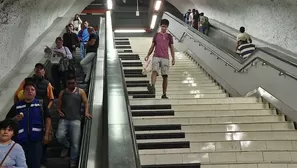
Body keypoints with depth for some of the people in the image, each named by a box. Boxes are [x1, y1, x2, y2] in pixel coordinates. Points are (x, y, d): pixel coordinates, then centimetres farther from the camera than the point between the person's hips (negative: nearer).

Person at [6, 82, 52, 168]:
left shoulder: (41, 104, 6)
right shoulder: (16, 106, 10)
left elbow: (47, 119, 1)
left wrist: (46, 135, -8)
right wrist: (15, 119, -10)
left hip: (36, 140, -2)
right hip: (20, 140, 2)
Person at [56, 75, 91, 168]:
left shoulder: (80, 92, 10)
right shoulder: (62, 93, 15)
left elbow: (86, 102, 8)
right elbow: (58, 106, 17)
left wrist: (86, 112, -10)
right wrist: (59, 111, -5)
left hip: (75, 120, -2)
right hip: (64, 119, 2)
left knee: (75, 143, -5)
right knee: (60, 136, -22)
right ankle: (66, 146, 12)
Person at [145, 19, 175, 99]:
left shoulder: (169, 36, 13)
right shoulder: (156, 35, 14)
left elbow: (172, 48, 13)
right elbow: (152, 46, 17)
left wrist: (173, 58, 3)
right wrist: (148, 55, 7)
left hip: (165, 58, 0)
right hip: (156, 57, 0)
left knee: (165, 76, -2)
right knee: (154, 71, -25)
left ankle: (164, 94, 4)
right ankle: (152, 86, -43)